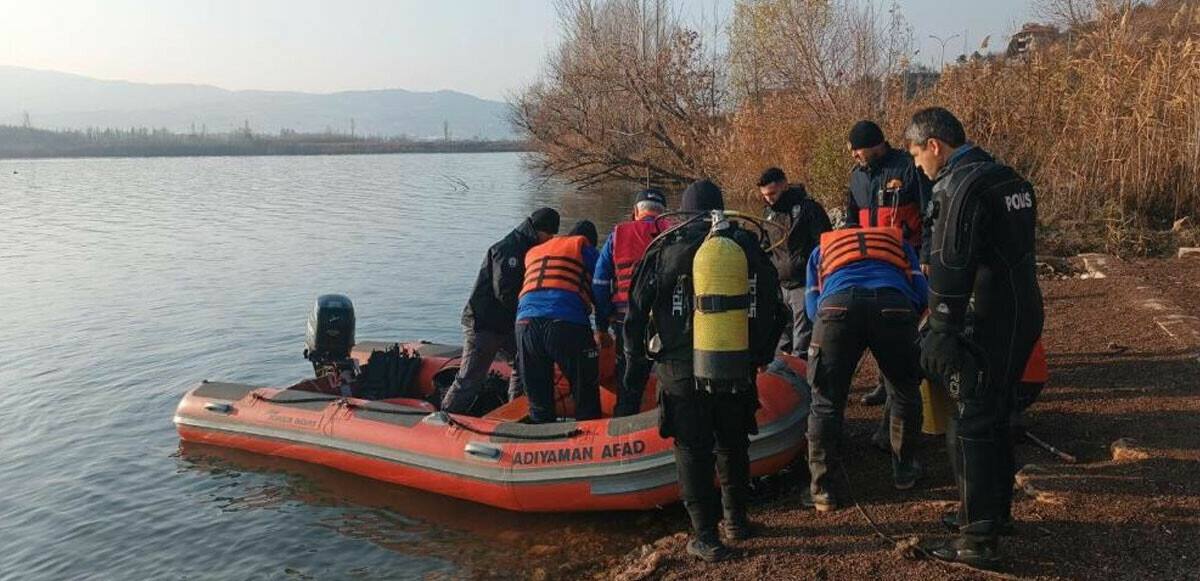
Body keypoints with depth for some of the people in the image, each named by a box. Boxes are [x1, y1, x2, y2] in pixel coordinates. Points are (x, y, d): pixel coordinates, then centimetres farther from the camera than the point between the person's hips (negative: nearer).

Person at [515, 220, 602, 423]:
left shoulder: (533, 252, 32)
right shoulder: (583, 247, 16)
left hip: (525, 323, 5)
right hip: (566, 324, -5)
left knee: (538, 404, 13)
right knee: (586, 398, 5)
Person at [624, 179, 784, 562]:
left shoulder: (666, 248, -2)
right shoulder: (748, 246, 6)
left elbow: (638, 305, -3)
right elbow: (773, 308, 8)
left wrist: (634, 352, 10)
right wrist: (761, 355, 20)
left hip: (682, 369, -3)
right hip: (738, 369, 3)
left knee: (692, 451, 7)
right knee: (732, 445, 21)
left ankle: (705, 536, 7)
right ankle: (736, 520, 32)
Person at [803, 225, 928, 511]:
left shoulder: (821, 249, 38)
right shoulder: (899, 241, 40)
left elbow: (813, 307, 26)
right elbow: (921, 294, 26)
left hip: (837, 305, -1)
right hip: (894, 304, 1)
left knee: (826, 403, 10)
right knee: (905, 392, 25)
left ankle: (821, 489, 12)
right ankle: (904, 471, 37)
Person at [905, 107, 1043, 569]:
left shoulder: (961, 187, -16)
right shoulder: (1010, 178, 13)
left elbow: (950, 270, -21)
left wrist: (941, 335, -18)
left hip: (992, 324, -9)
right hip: (1024, 315, 9)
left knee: (969, 428, -3)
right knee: (994, 418, 20)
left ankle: (978, 540, 1)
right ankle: (996, 509, 33)